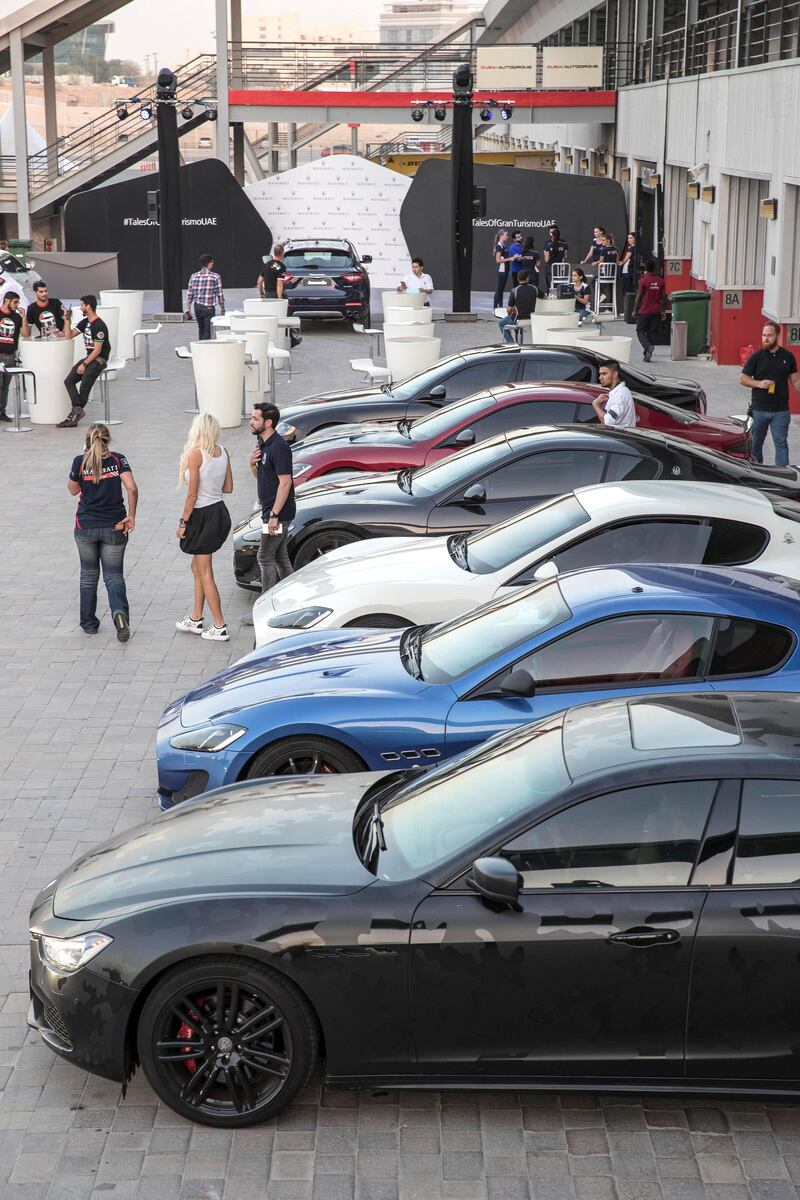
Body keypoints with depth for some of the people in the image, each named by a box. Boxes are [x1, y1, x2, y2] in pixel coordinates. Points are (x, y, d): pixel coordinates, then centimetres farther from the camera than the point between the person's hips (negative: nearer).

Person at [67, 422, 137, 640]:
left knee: (89, 575, 17)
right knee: (114, 575, 7)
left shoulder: (80, 461, -6)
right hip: (114, 527, 0)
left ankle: (88, 623, 23)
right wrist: (131, 515, -5)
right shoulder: (118, 460, -6)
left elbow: (73, 490, 8)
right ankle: (119, 612, -20)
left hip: (86, 526, 0)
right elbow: (132, 488, -16)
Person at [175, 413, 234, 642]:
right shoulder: (222, 452, 1)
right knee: (197, 567, 21)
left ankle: (220, 627, 6)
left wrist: (183, 522, -9)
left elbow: (192, 494, -17)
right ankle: (195, 619, 29)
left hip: (203, 515, -8)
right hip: (220, 512, 8)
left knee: (205, 574, 2)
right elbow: (228, 487, 8)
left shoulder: (195, 454, -18)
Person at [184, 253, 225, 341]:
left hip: (197, 307, 5)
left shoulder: (194, 276, 5)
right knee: (208, 331, -3)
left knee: (201, 330, 19)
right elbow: (220, 294, -6)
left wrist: (188, 309, 12)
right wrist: (222, 309, 5)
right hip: (209, 308, -5)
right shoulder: (216, 277, -8)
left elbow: (189, 295, 6)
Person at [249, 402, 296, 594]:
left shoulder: (279, 447, -19)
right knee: (280, 557, 14)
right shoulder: (264, 444, 12)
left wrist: (274, 515, -25)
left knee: (265, 557, -6)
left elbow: (285, 482, -23)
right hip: (271, 510, 10)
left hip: (278, 512, -10)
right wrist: (253, 464, -3)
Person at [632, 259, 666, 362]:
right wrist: (662, 310, 17)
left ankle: (648, 346, -20)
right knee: (650, 332, 12)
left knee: (640, 332, 5)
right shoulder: (660, 281, 2)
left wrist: (635, 310, 1)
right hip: (656, 311, 4)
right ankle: (647, 354, 11)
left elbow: (638, 297, -9)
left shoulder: (643, 281, -11)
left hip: (644, 311, -4)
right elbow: (663, 297, 7)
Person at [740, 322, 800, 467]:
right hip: (759, 410, 0)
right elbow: (742, 379, 0)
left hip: (781, 410, 0)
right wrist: (759, 383, -17)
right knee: (755, 443, 11)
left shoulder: (788, 356, 3)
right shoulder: (756, 356, -1)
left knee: (781, 442, -5)